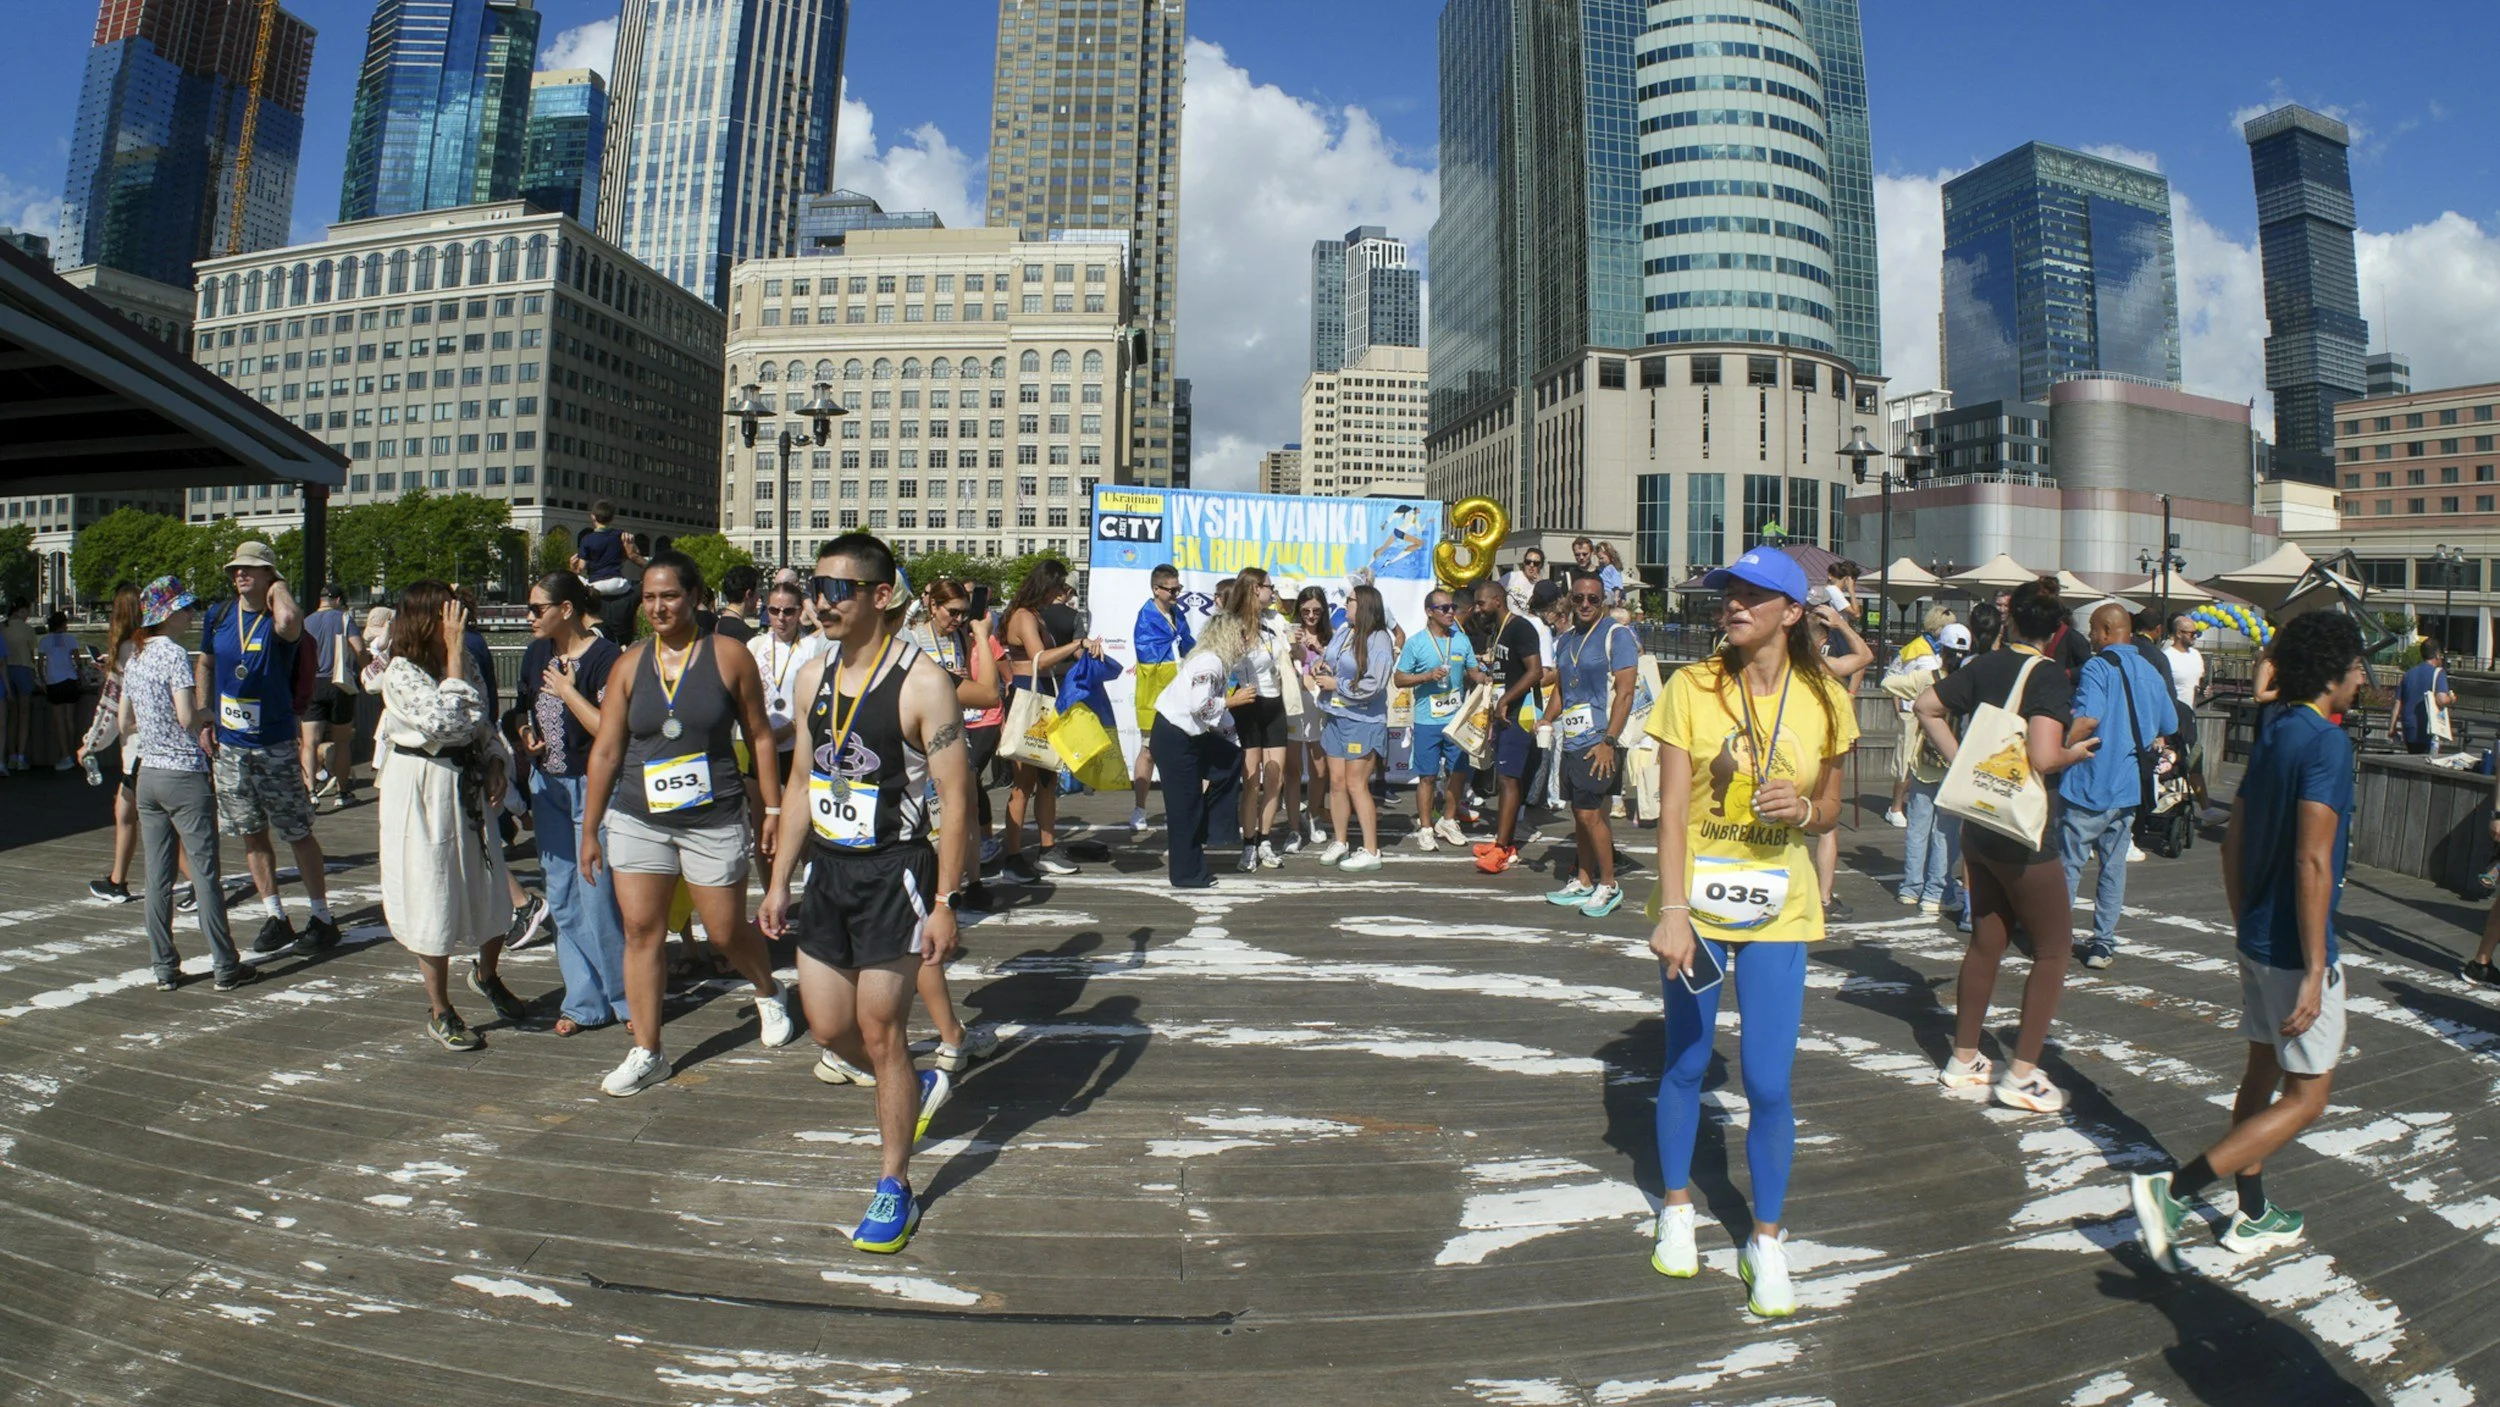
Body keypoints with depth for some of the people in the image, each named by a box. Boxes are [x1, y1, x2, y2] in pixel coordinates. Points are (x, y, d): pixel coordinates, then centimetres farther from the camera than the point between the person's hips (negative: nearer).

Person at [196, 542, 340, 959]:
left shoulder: (279, 620, -13)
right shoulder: (218, 616, 5)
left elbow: (289, 620, -40)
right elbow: (205, 664, 19)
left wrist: (278, 590, -20)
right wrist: (204, 714, 9)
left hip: (275, 745, -6)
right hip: (229, 745, 6)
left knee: (298, 833, 1)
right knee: (252, 834, 11)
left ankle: (322, 918, 9)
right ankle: (275, 917, 20)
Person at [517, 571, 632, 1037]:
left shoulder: (605, 657, -13)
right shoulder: (536, 655, 9)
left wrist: (568, 691, -15)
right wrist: (525, 737, 3)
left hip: (593, 786, -7)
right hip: (548, 785, 7)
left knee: (597, 894, -5)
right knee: (562, 899, 9)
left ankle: (628, 998, 11)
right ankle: (585, 1002, 19)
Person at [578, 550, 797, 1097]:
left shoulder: (730, 658, -4)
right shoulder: (629, 665, 3)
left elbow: (759, 735, 1)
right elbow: (605, 751, 4)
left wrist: (773, 810, 0)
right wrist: (590, 829, 4)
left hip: (715, 820, -3)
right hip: (637, 820, 3)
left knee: (727, 932, 6)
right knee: (641, 930, 3)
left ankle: (769, 994, 37)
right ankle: (647, 1053, 15)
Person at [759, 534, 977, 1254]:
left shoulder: (922, 683, -15)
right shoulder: (813, 675, 6)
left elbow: (955, 799, -14)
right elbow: (805, 782, 14)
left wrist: (944, 904, -17)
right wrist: (779, 881, 13)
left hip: (893, 875, -7)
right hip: (827, 871, 7)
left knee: (880, 1033, 1)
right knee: (828, 1029, 12)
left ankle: (894, 1189, 20)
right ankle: (920, 1085, 41)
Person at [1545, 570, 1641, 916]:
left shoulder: (1616, 635, -7)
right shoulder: (1565, 641, 15)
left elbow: (1624, 692, -13)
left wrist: (1608, 741, -19)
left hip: (1600, 741, -7)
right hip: (1572, 741, 7)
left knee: (1591, 813, -9)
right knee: (1579, 813, 12)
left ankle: (1608, 886, 5)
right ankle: (1583, 882, 23)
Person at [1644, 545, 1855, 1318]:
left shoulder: (1822, 701, -1)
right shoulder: (1691, 688, -7)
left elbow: (1829, 810, 10)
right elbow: (1672, 810, -10)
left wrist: (1804, 809, -14)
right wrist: (1673, 911, -19)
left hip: (1778, 911, 1)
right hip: (1695, 906, 0)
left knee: (1768, 1085, 0)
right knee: (1685, 1067, 13)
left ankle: (1766, 1240, 21)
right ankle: (1676, 1207, 34)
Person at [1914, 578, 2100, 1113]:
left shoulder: (1985, 665, 3)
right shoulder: (2049, 675, -16)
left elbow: (1927, 706, 9)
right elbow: (2043, 758, -26)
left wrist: (1960, 762, 8)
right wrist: (2076, 753, -5)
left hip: (1979, 822, 7)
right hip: (2023, 832, -7)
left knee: (1987, 940, 16)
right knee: (2053, 947, 7)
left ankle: (1964, 1060, 24)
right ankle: (2023, 1074, 7)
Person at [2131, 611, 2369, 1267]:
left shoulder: (2272, 733, 8)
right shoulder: (2328, 743, -18)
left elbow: (2233, 842, 13)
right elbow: (2312, 862, -25)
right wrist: (2315, 972, -24)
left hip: (2258, 938, 9)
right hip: (2297, 949, -9)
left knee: (2262, 1073, 17)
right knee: (2306, 1097, 0)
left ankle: (2252, 1218, 28)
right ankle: (2174, 1190, -9)